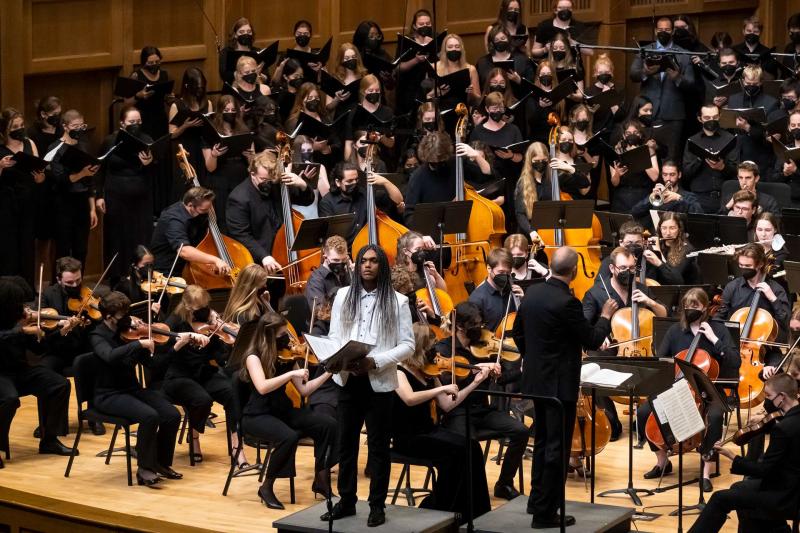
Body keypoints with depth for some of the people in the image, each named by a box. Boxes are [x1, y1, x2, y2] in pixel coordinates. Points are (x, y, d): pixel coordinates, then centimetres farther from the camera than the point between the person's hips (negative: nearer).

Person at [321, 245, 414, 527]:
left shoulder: (397, 301, -3)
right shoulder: (343, 295, 6)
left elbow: (407, 345, -4)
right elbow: (333, 336, 7)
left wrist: (375, 362, -17)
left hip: (379, 382, -3)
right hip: (348, 380, 3)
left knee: (378, 446, 6)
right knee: (346, 443, 11)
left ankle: (377, 505, 16)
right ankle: (346, 501, 23)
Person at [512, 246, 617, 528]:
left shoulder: (533, 292, 2)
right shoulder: (567, 302, -23)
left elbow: (517, 332, 13)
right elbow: (592, 340, -14)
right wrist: (606, 316, 2)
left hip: (537, 379, 8)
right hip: (560, 384, -8)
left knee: (542, 442, 21)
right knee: (557, 448, 0)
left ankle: (537, 501, 30)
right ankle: (545, 513, 3)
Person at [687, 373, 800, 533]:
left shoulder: (784, 428, -27)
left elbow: (764, 470, -22)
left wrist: (731, 456, -14)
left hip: (786, 497, -9)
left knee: (721, 499, -4)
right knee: (738, 488, 26)